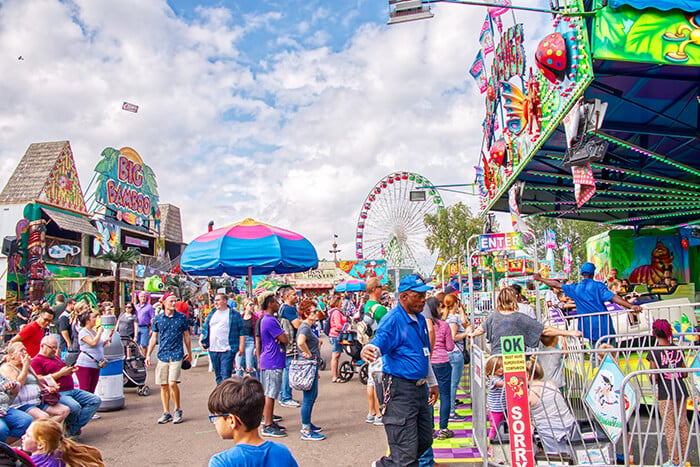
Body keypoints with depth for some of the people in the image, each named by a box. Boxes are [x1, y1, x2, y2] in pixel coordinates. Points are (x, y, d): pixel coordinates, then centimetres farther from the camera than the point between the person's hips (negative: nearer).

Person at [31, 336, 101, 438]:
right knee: (74, 407, -35)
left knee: (96, 400, -8)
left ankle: (73, 429, -14)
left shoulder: (56, 358, 28)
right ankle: (67, 426, -1)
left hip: (72, 390, 9)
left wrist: (70, 371, 12)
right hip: (57, 393, -9)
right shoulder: (36, 361, 1)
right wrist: (60, 373, -13)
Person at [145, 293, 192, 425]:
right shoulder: (157, 319, 6)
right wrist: (148, 355, 6)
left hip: (176, 354, -3)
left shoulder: (181, 317, 2)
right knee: (163, 385, 7)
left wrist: (189, 353, 13)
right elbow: (153, 337, 11)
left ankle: (178, 410, 8)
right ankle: (166, 413, 19)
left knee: (172, 383, -12)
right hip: (162, 355, 3)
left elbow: (186, 336, 10)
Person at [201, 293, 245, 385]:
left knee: (226, 376, -11)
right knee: (218, 376, 13)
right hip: (213, 350, 5)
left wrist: (241, 346, -8)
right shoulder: (212, 314, 14)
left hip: (227, 350, -5)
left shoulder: (234, 314, -1)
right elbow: (205, 328, 19)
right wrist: (201, 340, 4)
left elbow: (241, 331, -1)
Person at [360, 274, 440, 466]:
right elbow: (378, 345, -28)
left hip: (420, 386, 9)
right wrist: (367, 351, -50)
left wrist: (432, 383, 26)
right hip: (400, 388, -9)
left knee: (425, 440, 20)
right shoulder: (392, 320, -15)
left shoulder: (420, 319, 12)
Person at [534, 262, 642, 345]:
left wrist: (540, 279, 24)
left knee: (595, 348, 13)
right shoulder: (598, 286, -3)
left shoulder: (575, 288, 6)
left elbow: (557, 285, 13)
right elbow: (613, 297, -14)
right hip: (602, 321, -3)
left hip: (587, 324, 3)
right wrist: (631, 306, -19)